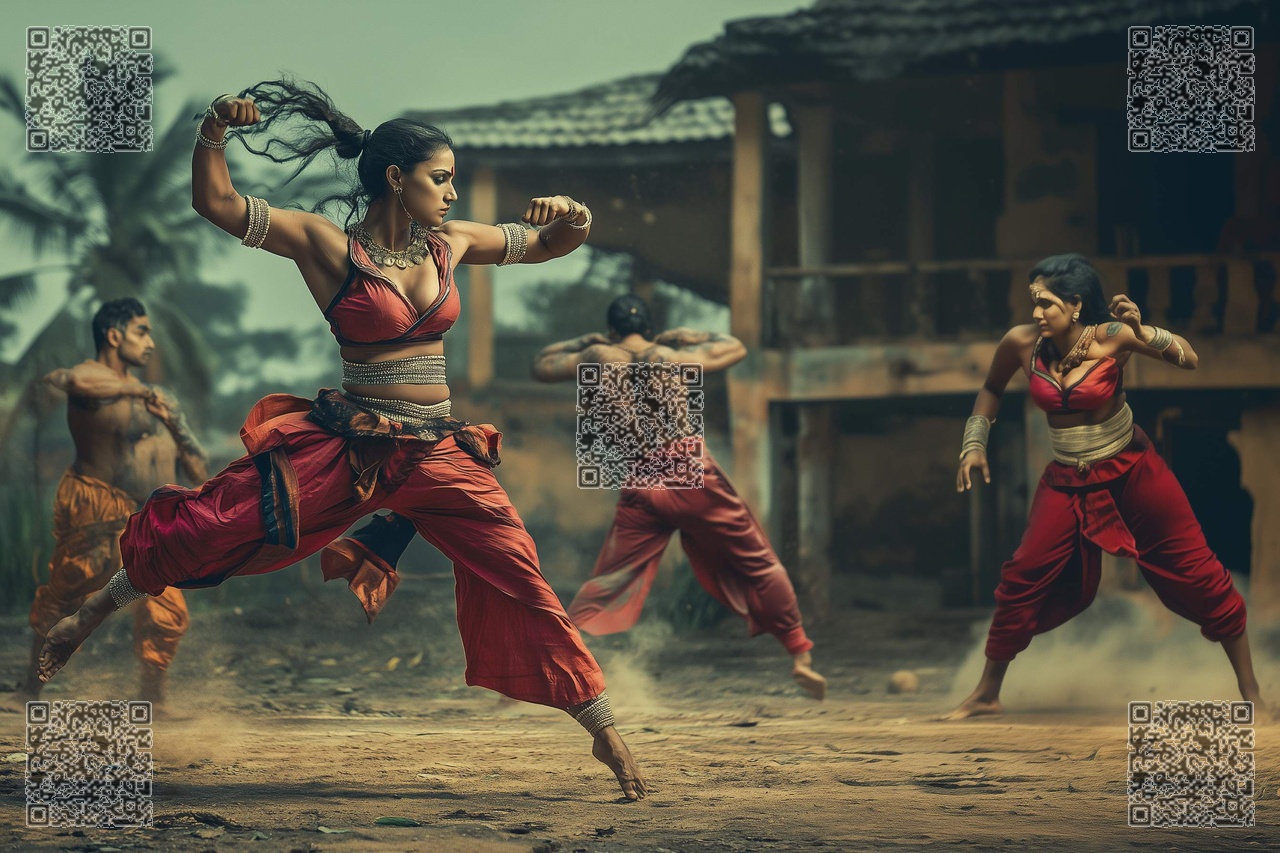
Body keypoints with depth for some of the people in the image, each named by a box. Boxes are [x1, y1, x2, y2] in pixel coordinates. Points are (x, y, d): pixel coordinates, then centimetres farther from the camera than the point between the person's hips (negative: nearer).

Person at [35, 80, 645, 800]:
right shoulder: (327, 245, -4)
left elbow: (548, 246, 18)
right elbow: (217, 203, -10)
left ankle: (605, 730, 4)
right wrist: (214, 132, -27)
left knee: (520, 579, -5)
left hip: (439, 452, 3)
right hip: (345, 444, -3)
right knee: (219, 523, -11)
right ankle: (93, 614, 12)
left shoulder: (451, 243, 8)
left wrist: (573, 220, -5)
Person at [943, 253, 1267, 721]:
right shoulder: (1023, 343, -12)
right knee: (1021, 577, -7)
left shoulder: (1109, 338, -20)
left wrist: (1141, 332, -37)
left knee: (1196, 572, 1)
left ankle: (1250, 692, 13)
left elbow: (1189, 359, -23)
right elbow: (991, 389, 10)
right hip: (1068, 481, 2)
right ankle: (987, 694, 7)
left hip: (1132, 471, -2)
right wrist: (974, 444, 3)